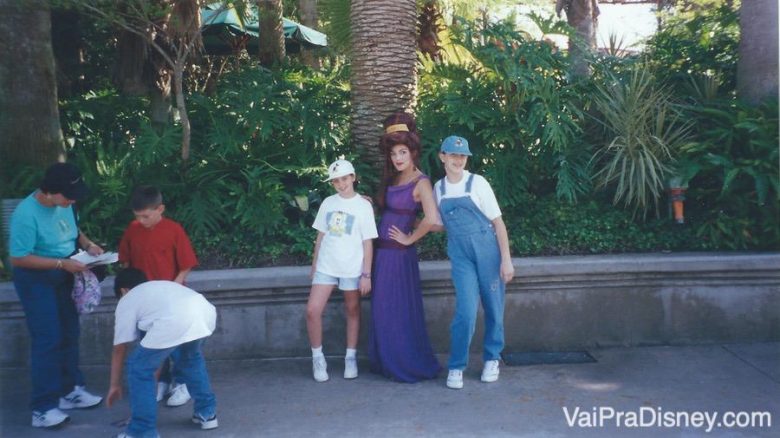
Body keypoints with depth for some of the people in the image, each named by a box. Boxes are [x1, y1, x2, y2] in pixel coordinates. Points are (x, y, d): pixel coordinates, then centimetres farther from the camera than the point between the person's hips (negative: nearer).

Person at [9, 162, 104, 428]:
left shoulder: (63, 204, -4)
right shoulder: (26, 214, -26)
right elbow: (18, 258, -24)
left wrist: (88, 244, -6)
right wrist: (62, 263, -27)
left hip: (62, 277, 8)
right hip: (35, 280, -8)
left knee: (69, 334, 14)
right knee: (47, 340, -6)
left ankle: (70, 390, 29)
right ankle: (43, 408, 4)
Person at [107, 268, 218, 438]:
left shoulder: (126, 302, 27)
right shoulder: (163, 285, 44)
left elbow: (119, 349, 30)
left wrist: (115, 385, 42)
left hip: (174, 322, -6)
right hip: (206, 312, 7)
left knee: (139, 369, 16)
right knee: (191, 357, 36)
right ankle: (207, 413, 41)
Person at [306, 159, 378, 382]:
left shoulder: (363, 206, -3)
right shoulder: (328, 203, 7)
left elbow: (367, 242, -4)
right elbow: (320, 236, 13)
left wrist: (366, 274, -7)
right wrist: (314, 265, 12)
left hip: (352, 269, -3)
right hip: (325, 266, 3)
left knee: (353, 311, 7)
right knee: (312, 310, -8)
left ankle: (351, 358, 22)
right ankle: (318, 358, 7)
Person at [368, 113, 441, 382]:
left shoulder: (421, 182, -15)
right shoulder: (393, 178, 11)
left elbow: (431, 219, -29)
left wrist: (410, 239, -17)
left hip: (399, 253, -8)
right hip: (383, 250, 8)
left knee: (399, 310, 0)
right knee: (383, 310, 14)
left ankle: (409, 367, 14)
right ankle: (388, 363, 26)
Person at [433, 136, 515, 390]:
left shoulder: (477, 183, -6)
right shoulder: (438, 188, 5)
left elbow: (498, 222, -5)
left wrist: (506, 260, -9)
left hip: (487, 252, -1)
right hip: (461, 256, 1)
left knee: (493, 308, 7)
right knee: (466, 311, -10)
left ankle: (492, 359, 28)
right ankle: (456, 367, 7)